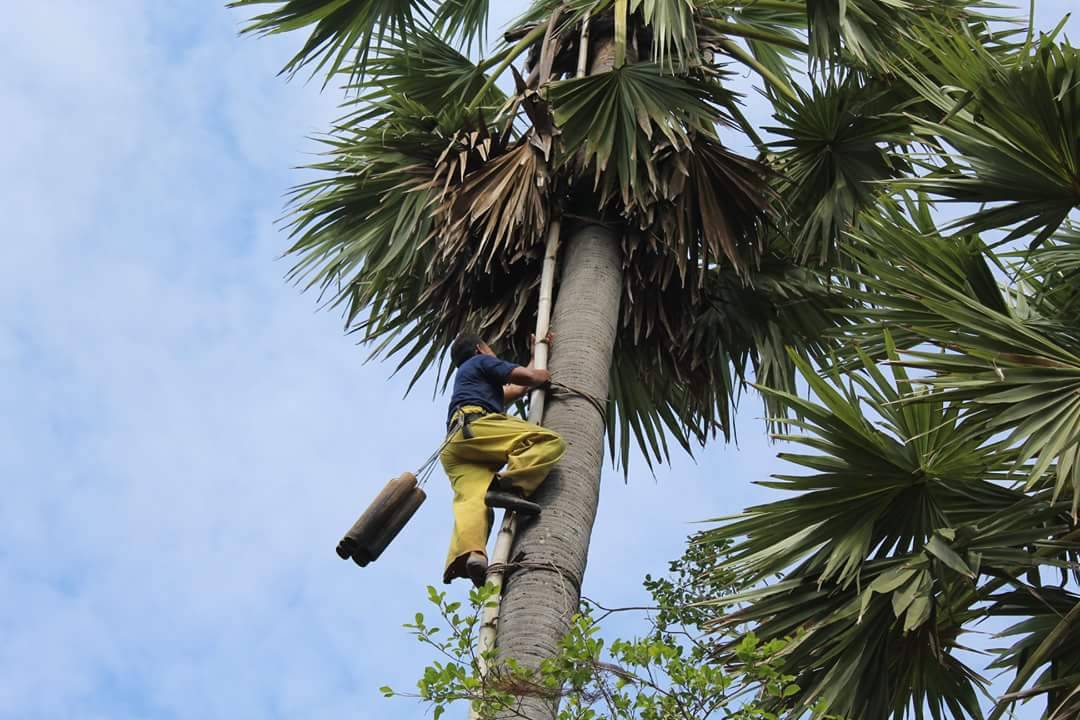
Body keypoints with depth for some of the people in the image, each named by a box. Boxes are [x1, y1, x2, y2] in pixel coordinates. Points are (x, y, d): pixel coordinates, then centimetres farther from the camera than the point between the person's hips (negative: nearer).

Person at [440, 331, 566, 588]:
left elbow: (518, 389, 54)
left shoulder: (464, 379, 47)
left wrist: (537, 355, 65)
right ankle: (508, 485, -40)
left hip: (453, 449, 7)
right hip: (473, 425, -7)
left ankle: (465, 554, -52)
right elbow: (525, 377, 9)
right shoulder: (481, 361, 22)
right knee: (549, 441, -18)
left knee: (471, 499, -22)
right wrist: (546, 374, 31)